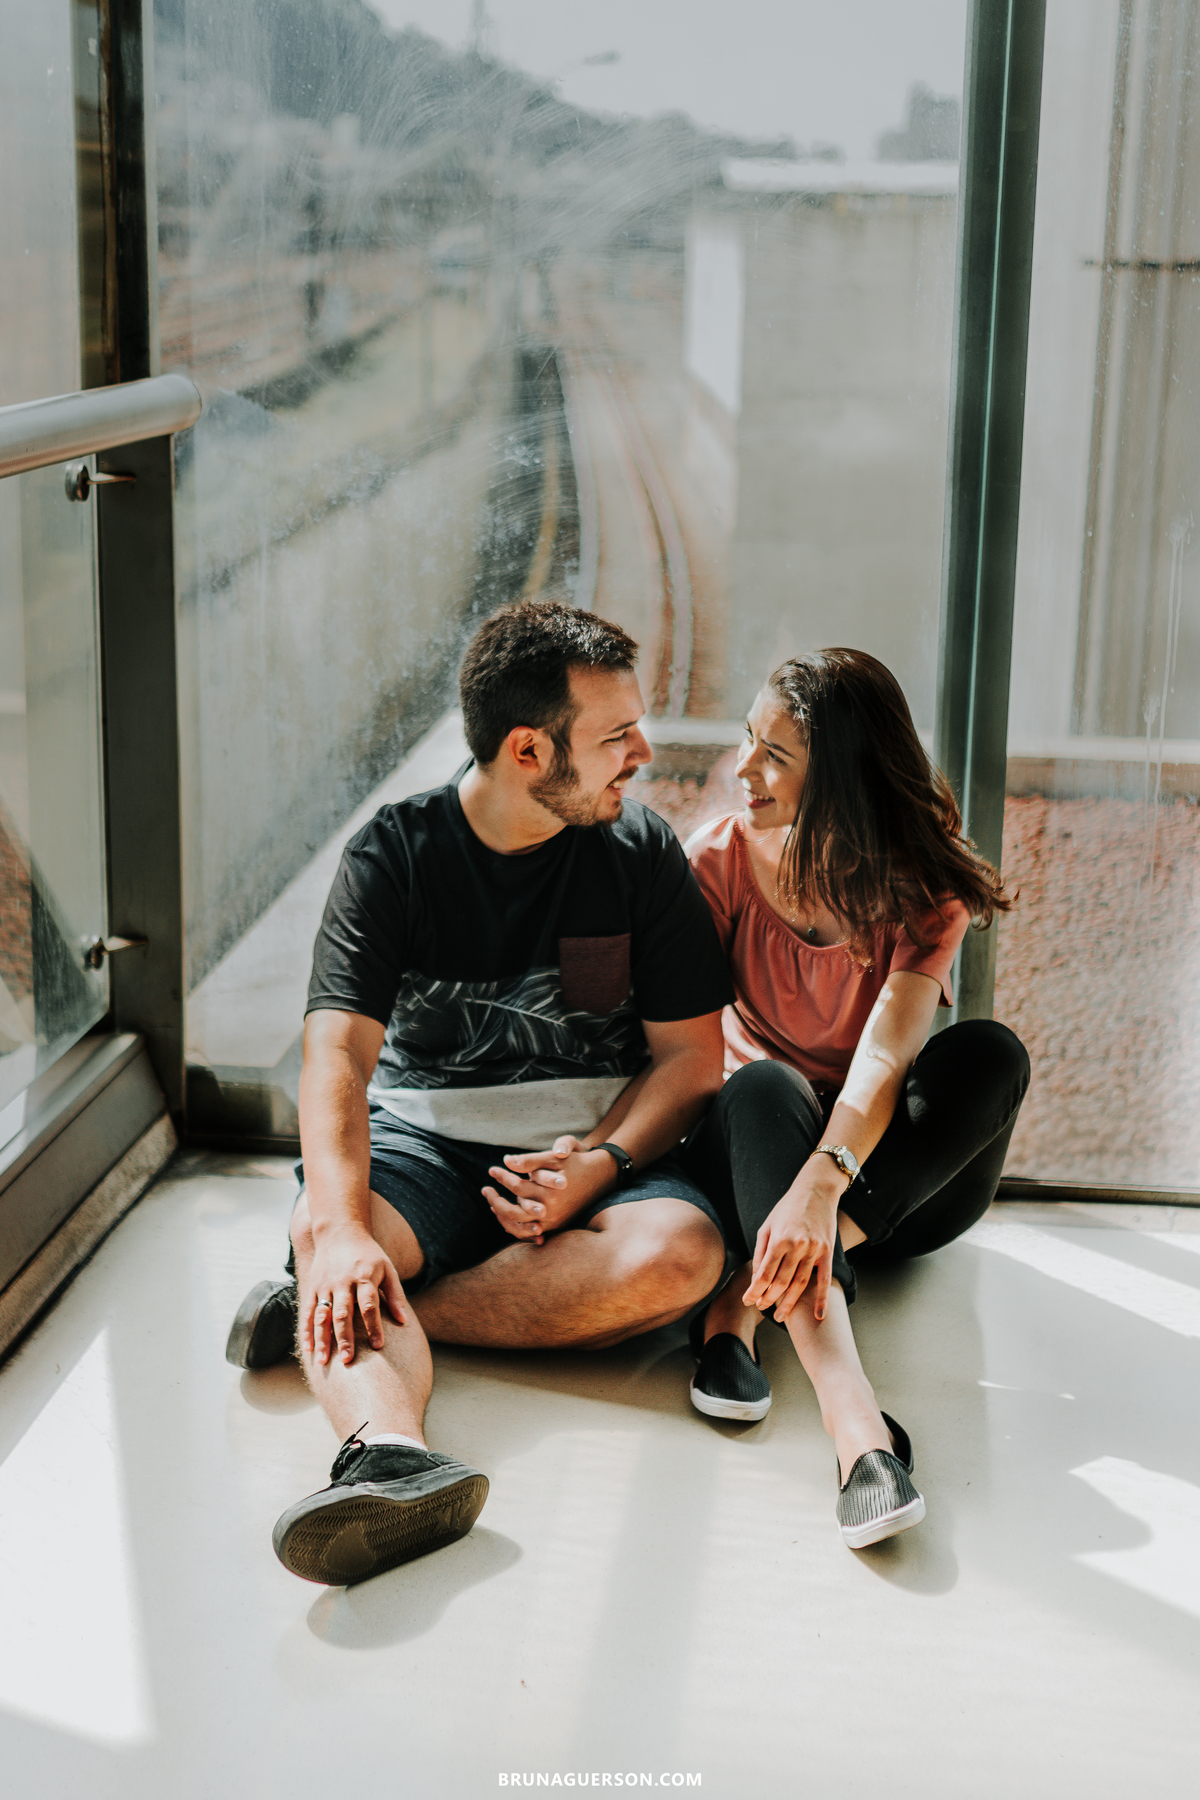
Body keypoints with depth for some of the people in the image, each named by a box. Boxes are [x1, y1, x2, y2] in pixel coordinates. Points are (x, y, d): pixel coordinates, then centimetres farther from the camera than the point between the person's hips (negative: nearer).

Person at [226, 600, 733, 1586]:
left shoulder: (641, 850, 0)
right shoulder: (396, 854, -5)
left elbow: (691, 1057, 2)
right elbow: (338, 1051, -16)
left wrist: (599, 1162, -18)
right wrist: (345, 1229, -34)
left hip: (597, 1145, 1)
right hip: (424, 1140, -1)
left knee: (680, 1252, -32)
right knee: (321, 1228, -32)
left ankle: (330, 1322, -29)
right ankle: (391, 1452, -60)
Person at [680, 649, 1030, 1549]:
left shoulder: (923, 883, -11)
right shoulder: (723, 859, -6)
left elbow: (886, 1053, -27)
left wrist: (822, 1182, -45)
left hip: (893, 1168, 0)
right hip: (759, 1141, 0)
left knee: (990, 1053, -29)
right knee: (763, 1086, -35)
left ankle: (748, 1295, -33)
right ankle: (853, 1417, -54)